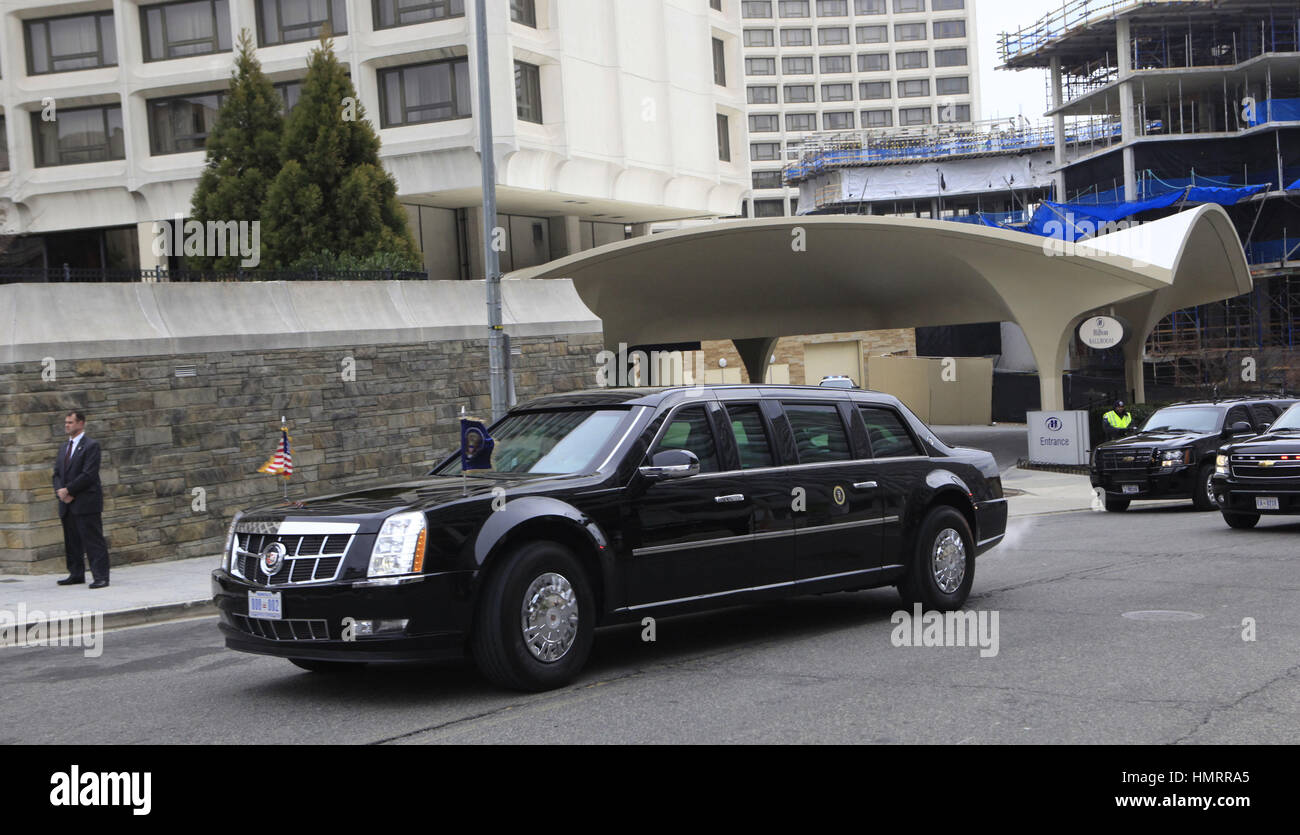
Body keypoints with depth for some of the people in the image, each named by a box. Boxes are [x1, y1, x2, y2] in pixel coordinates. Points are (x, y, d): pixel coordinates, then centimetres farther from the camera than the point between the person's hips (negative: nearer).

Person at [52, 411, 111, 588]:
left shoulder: (91, 445, -6)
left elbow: (89, 475, -14)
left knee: (94, 542, -7)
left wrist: (68, 490, -14)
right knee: (71, 542, 12)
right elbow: (57, 473, 15)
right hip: (67, 504, 8)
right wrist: (60, 491, -4)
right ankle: (76, 574, 21)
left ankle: (101, 577, -8)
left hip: (86, 503, -8)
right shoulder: (64, 448, 19)